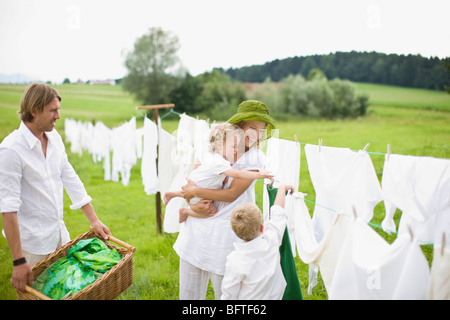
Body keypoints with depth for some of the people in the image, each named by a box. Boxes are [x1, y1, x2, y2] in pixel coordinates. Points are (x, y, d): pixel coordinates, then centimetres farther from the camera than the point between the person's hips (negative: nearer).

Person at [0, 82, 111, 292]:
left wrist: (94, 220, 7)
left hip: (60, 235, 7)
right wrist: (18, 261, -24)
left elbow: (71, 180, 8)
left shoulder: (54, 138, 2)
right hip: (32, 244, -7)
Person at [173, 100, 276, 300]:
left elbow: (232, 194, -16)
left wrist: (196, 191, -12)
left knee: (224, 292, 10)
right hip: (197, 229, 5)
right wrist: (193, 204, -14)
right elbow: (190, 183, 5)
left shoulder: (255, 158, -11)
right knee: (188, 292, 19)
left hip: (225, 235, -4)